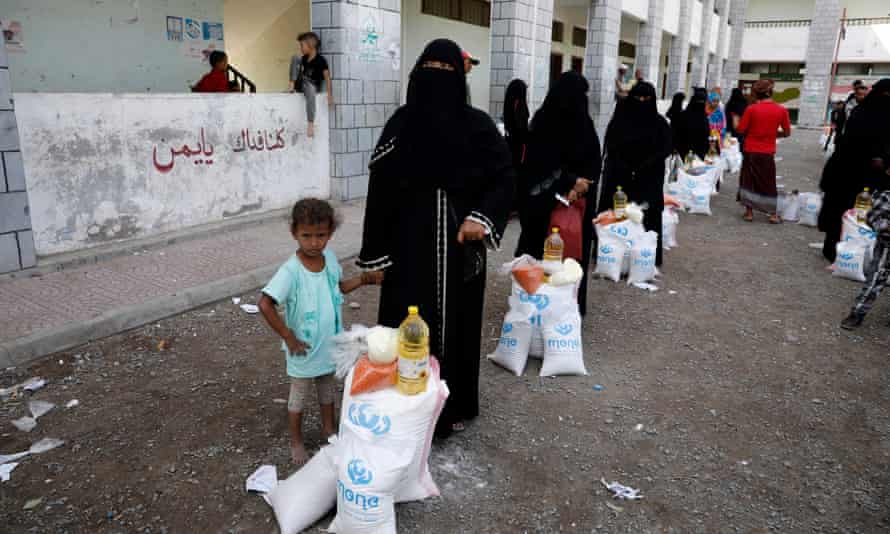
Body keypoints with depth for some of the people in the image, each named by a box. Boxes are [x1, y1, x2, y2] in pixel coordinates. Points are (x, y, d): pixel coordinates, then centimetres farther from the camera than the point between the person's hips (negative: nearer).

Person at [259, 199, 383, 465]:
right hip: (304, 349, -5)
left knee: (327, 386, 25)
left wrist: (365, 278, -1)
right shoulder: (291, 271, -27)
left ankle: (329, 427, 48)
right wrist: (288, 337, -23)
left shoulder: (330, 258, -8)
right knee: (299, 394, 15)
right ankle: (296, 441, 35)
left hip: (330, 344, 6)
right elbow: (265, 304, -28)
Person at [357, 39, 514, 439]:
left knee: (456, 322, 10)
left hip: (457, 246, 0)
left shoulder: (477, 124, -2)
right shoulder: (402, 122, 0)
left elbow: (505, 177, 3)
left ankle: (453, 405, 29)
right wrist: (375, 254, -4)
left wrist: (481, 218, -16)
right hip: (409, 244, 0)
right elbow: (381, 188, -1)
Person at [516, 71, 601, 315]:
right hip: (546, 197, -4)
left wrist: (579, 186, -18)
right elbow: (542, 162, -12)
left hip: (578, 199, 5)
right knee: (543, 246, -1)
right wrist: (571, 180, -18)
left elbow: (594, 162, -1)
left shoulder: (584, 123, 6)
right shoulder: (543, 121, -7)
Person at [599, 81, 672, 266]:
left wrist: (645, 166, -14)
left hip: (648, 180, 0)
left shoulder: (659, 122, 5)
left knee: (646, 217, -3)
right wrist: (624, 167, -13)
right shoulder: (620, 118, 5)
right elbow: (610, 145, 0)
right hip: (618, 176, 0)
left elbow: (666, 148, -1)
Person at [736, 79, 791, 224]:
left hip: (751, 151, -1)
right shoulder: (782, 110, -5)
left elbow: (741, 130, -6)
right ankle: (773, 215, 15)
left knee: (748, 181, 12)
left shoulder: (752, 109, -11)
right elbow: (787, 133, 2)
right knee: (769, 183, 12)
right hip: (768, 152, 1)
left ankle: (749, 212, 12)